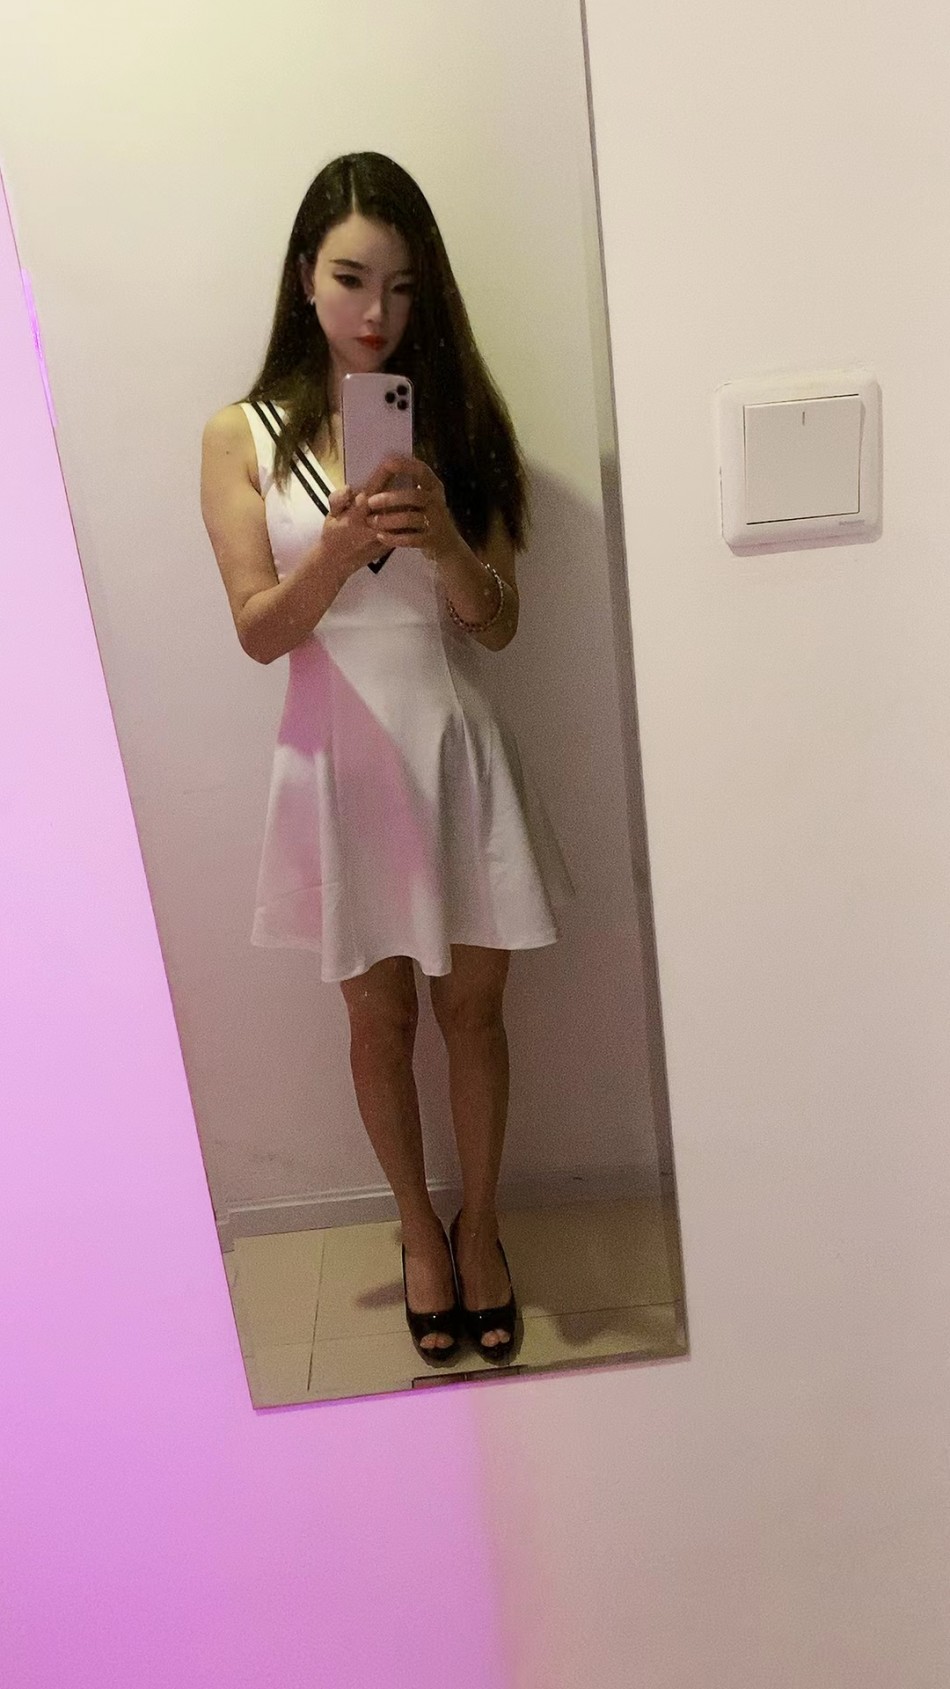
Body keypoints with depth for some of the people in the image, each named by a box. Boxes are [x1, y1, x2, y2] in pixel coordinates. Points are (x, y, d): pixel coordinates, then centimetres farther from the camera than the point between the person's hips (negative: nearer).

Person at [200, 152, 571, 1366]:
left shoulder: (457, 420, 3)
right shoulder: (242, 438, -1)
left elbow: (497, 622, -1)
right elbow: (259, 631, -6)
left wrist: (440, 538, -21)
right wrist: (340, 546, -24)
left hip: (452, 746, 1)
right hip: (340, 756, -1)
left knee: (472, 1004, 11)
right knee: (380, 1017, 11)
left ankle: (480, 1224, 35)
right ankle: (419, 1229, 36)